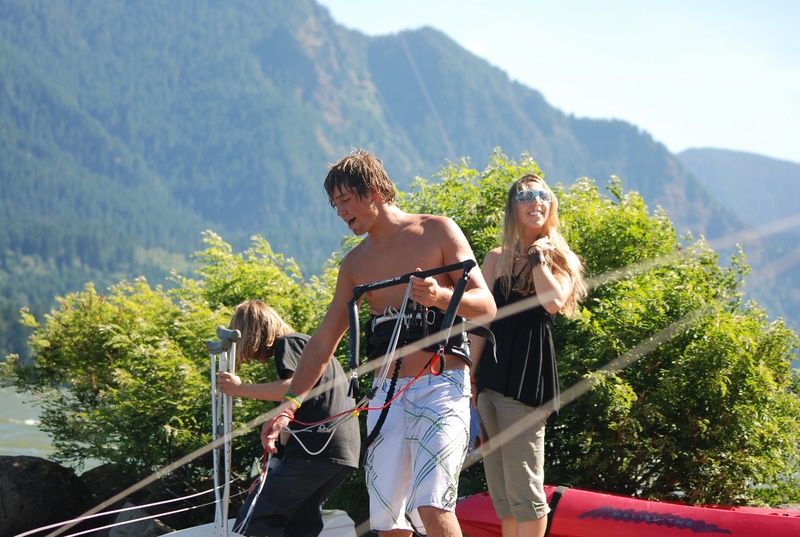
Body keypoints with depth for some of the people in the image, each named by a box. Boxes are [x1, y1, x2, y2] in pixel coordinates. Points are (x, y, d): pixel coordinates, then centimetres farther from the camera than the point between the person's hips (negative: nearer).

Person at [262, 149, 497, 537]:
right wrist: (287, 405, 8)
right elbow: (324, 341, 17)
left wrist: (441, 295, -23)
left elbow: (486, 306, -2)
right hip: (387, 394, 5)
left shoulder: (437, 232, 3)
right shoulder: (356, 263, 17)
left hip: (441, 387, -5)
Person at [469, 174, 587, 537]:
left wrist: (538, 256, -4)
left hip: (528, 379, -4)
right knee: (500, 491, 7)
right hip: (490, 376, 4)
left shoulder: (561, 259, 7)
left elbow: (553, 303, -15)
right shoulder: (497, 260, 15)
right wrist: (470, 379, 6)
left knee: (523, 487, -8)